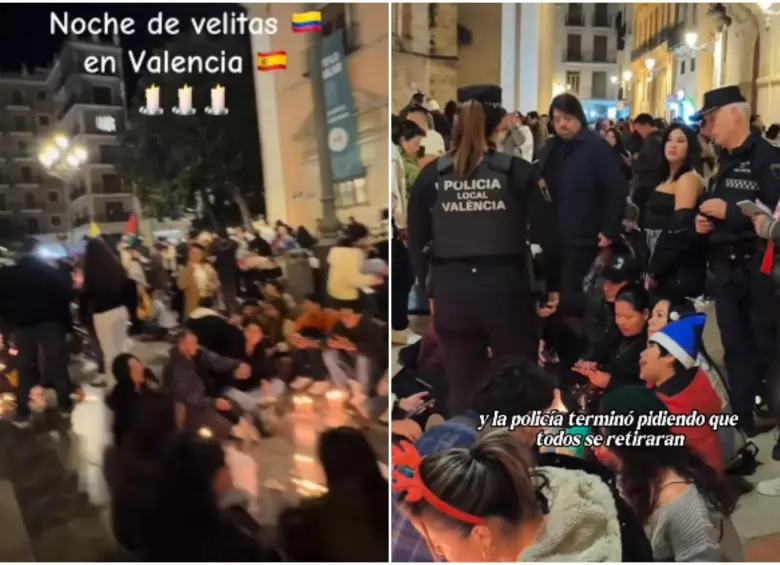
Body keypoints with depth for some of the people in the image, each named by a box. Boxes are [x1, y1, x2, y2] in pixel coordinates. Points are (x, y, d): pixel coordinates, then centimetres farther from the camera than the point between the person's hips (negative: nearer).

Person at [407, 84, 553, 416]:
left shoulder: (432, 176, 2)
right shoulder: (517, 171, -2)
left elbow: (415, 242, 4)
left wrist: (429, 289, 13)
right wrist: (552, 285, 9)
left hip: (451, 290, 2)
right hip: (506, 286, -1)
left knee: (463, 389, 14)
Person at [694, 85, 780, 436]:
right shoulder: (725, 162, 15)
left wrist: (728, 211, -21)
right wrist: (704, 220, 4)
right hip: (726, 269, 8)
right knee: (735, 349, 13)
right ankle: (744, 422, 25)